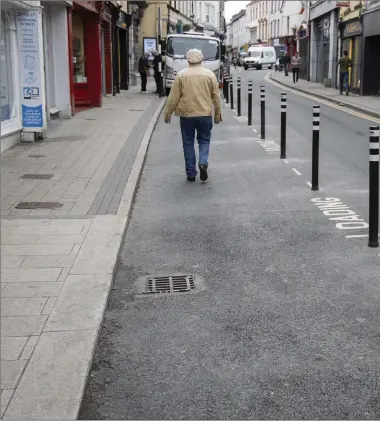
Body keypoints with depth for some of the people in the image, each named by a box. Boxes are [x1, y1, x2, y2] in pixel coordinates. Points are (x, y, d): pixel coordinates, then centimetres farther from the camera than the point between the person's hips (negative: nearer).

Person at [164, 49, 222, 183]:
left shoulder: (181, 75, -2)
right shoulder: (209, 74, 1)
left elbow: (173, 97, -3)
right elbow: (216, 96, 3)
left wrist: (168, 113, 6)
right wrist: (218, 113, 13)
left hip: (186, 114, 0)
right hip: (205, 114, 1)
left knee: (188, 143, 9)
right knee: (204, 140, 15)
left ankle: (191, 173, 10)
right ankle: (203, 162, -10)